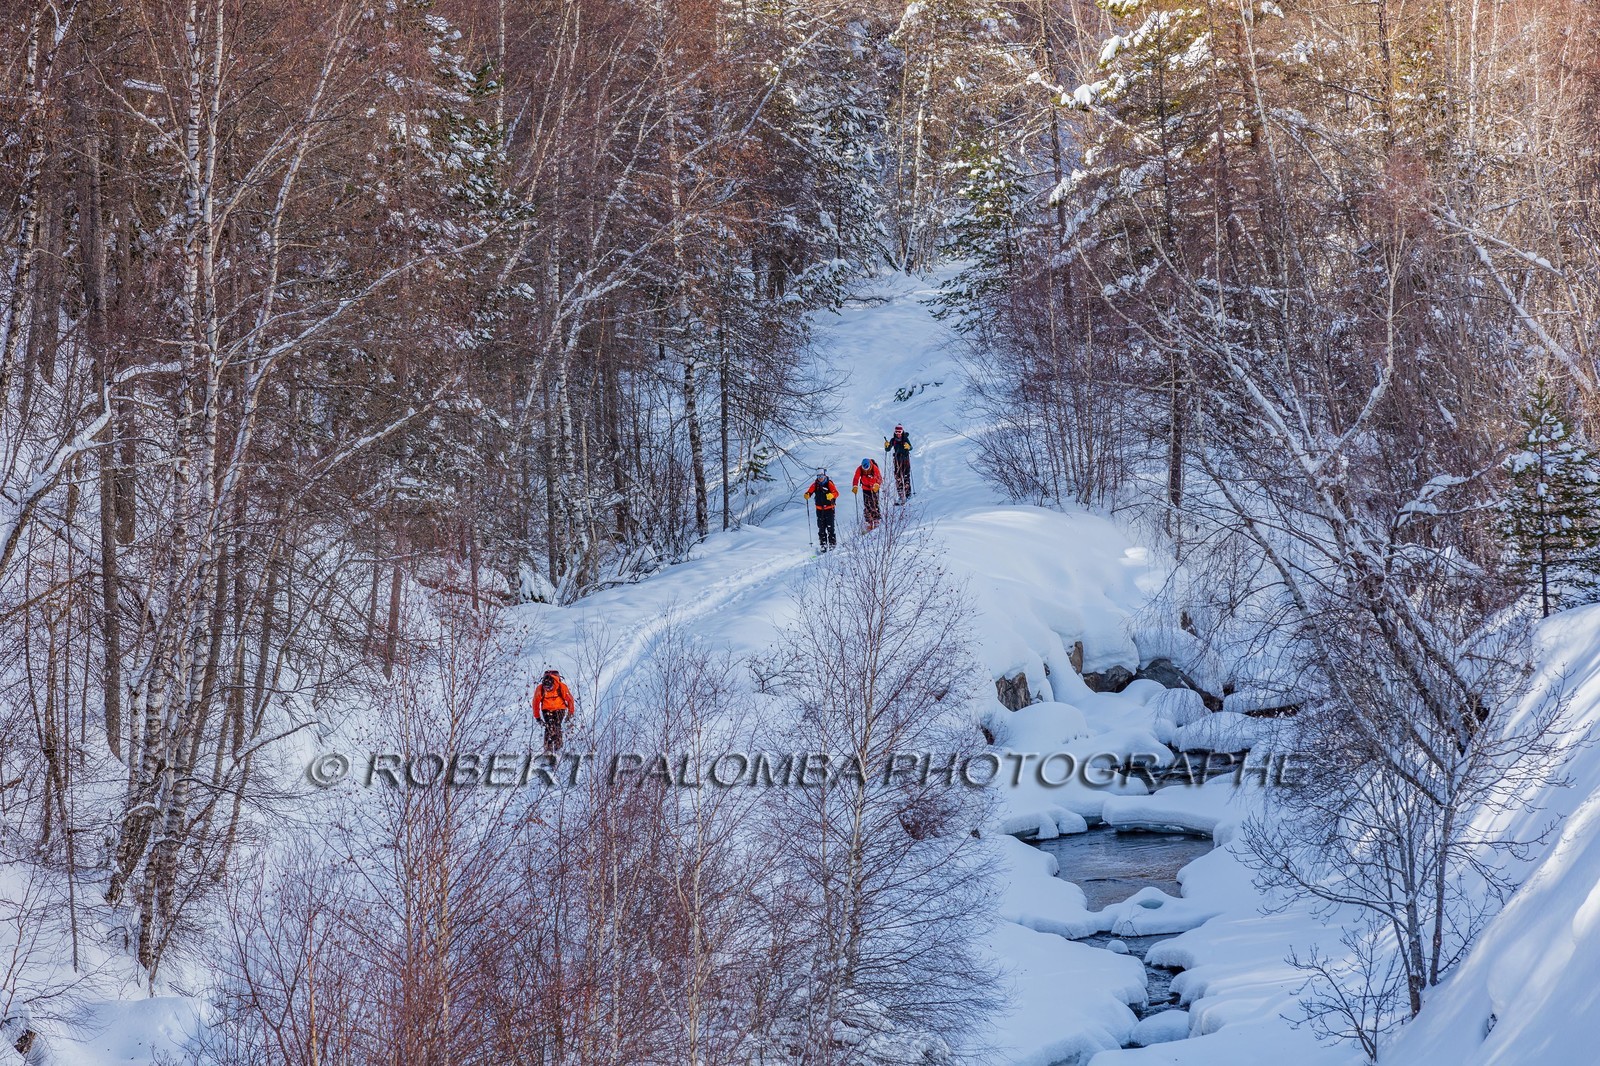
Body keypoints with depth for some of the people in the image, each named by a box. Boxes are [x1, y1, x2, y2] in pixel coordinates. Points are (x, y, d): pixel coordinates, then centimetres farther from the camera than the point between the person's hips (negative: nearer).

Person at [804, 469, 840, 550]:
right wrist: (807, 495, -23)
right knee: (821, 527, 4)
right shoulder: (815, 484, 3)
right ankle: (823, 544, 10)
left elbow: (836, 493, -19)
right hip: (819, 509, 4)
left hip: (829, 508, -4)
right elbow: (810, 491, 0)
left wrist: (832, 495, -41)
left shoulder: (829, 483, -9)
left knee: (830, 527, -7)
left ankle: (832, 543, 0)